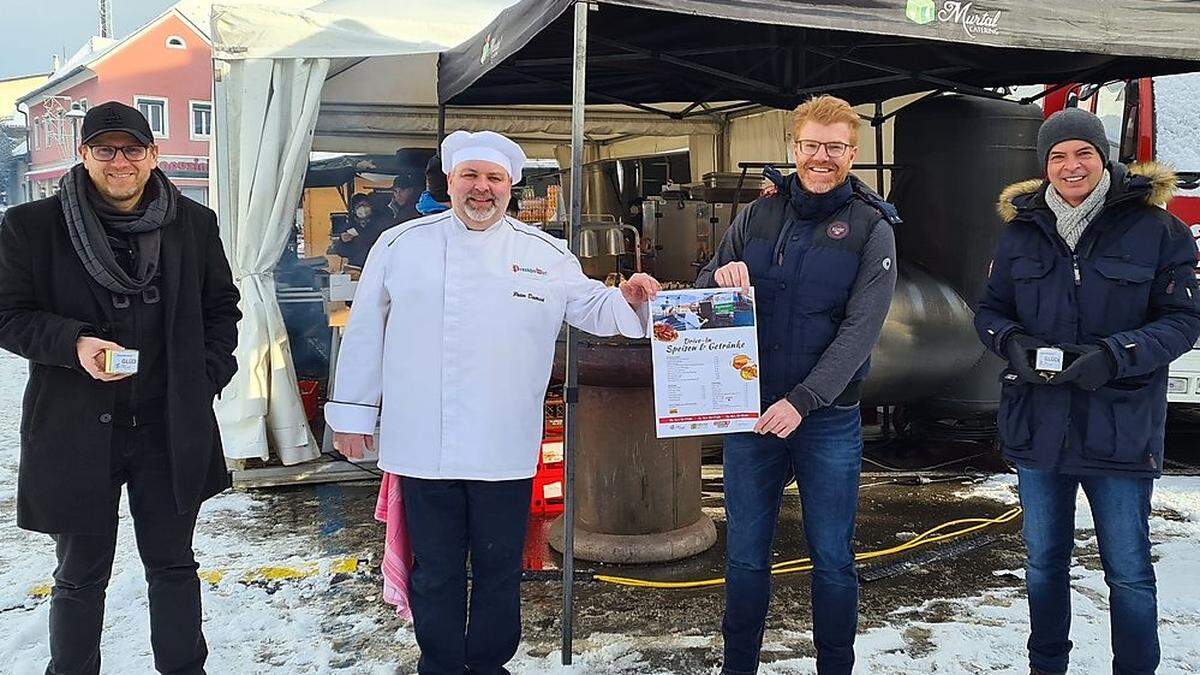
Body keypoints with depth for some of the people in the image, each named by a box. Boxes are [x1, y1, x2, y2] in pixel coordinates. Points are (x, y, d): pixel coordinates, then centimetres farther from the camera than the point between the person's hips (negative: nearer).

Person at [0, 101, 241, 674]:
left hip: (172, 428, 2)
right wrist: (73, 343, -18)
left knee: (173, 564, 15)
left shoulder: (194, 223, 4)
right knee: (80, 576, 11)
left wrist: (207, 378, 2)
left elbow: (222, 307, 13)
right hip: (76, 429, -2)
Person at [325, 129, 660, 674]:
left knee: (499, 571, 12)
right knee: (435, 572, 11)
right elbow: (365, 331, 8)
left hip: (504, 448, 1)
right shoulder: (401, 245, 4)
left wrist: (626, 300, -13)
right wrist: (352, 413, 9)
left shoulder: (545, 254, 5)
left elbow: (592, 309, 10)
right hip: (423, 443, 0)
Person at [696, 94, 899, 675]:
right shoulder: (758, 215, 6)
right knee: (745, 555, 11)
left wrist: (802, 401, -20)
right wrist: (722, 276, -14)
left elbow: (860, 329, -11)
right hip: (750, 410, 2)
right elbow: (703, 293, 10)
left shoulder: (870, 228, -2)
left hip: (829, 418, -2)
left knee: (832, 559, 9)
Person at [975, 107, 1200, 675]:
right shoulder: (1021, 231, 5)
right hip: (1037, 424, 4)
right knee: (1044, 561, 17)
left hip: (1120, 427, -3)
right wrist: (1012, 342, -13)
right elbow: (989, 311, 9)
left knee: (1129, 572, 5)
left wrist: (1115, 356, -22)